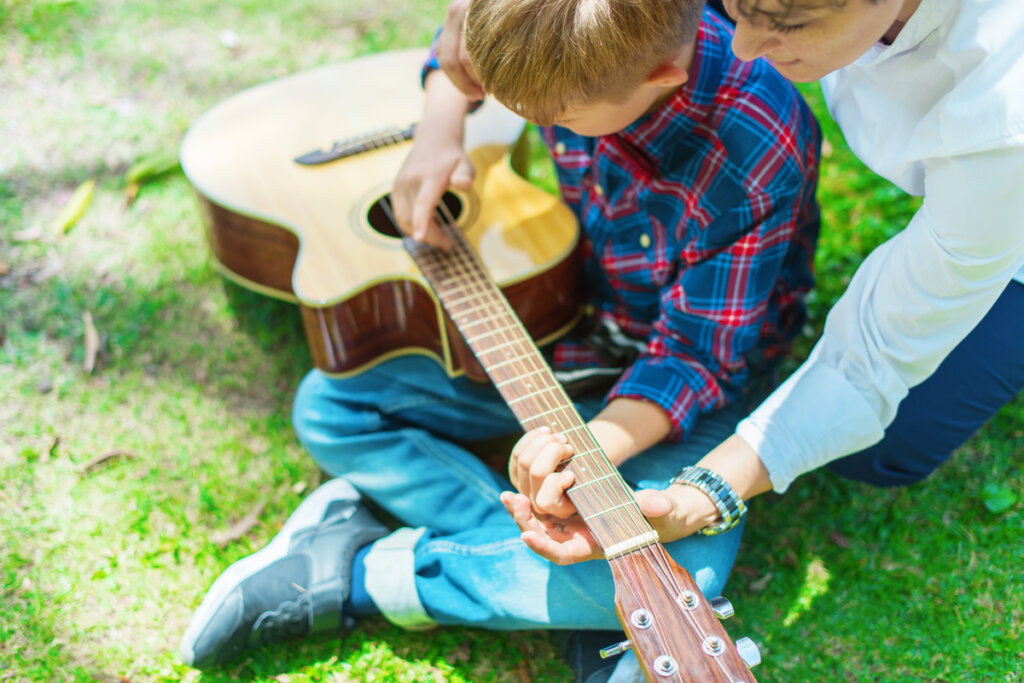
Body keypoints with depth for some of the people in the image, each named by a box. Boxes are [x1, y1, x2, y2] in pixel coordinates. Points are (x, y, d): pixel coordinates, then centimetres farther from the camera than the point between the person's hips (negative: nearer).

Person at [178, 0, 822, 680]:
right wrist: (440, 126, -12)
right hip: (555, 313, 5)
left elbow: (699, 355, -25)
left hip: (665, 378, -5)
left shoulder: (757, 165, -33)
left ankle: (361, 576, -15)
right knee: (328, 404, -4)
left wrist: (598, 444, -41)